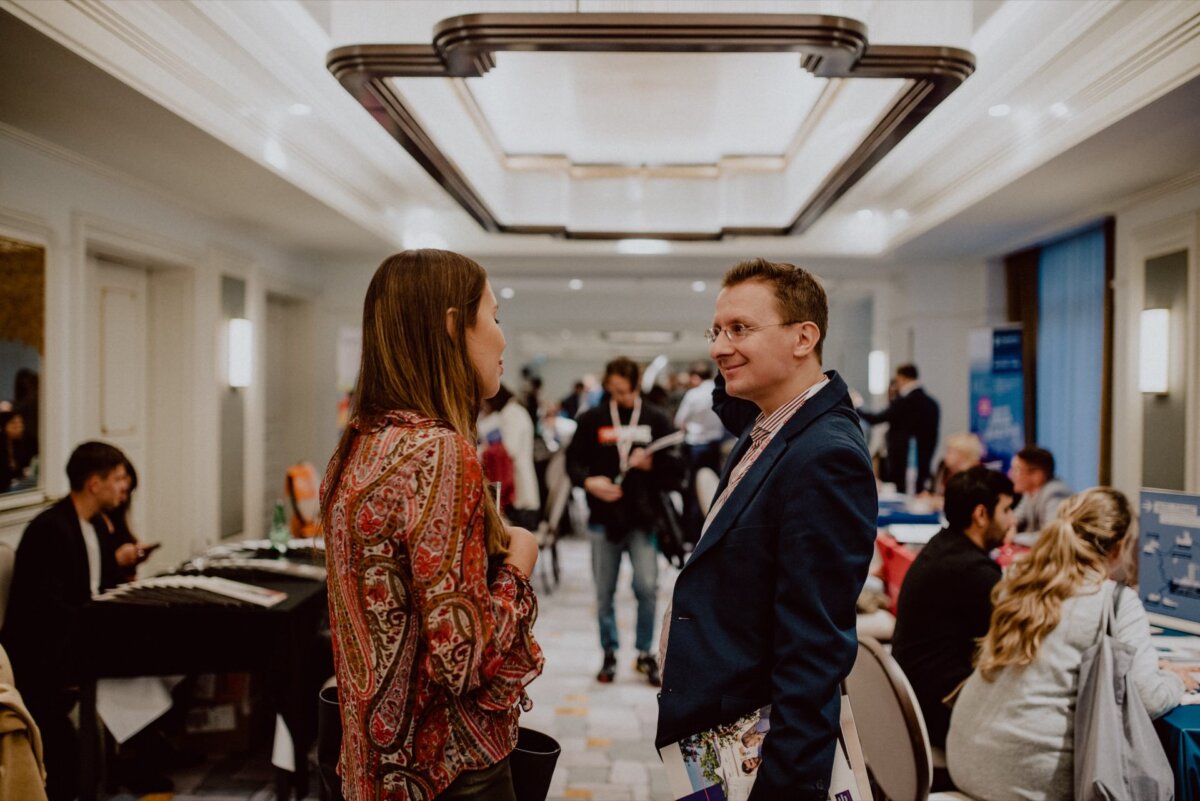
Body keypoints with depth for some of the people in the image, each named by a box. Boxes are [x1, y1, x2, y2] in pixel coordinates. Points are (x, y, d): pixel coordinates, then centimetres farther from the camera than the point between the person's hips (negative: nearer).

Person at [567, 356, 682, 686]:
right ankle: (609, 654, 25)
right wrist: (589, 481, -15)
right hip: (604, 518, 1)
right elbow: (573, 461, 5)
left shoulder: (656, 419, 3)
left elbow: (675, 469, 3)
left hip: (642, 517, -1)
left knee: (647, 588, -5)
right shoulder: (591, 419, 3)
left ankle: (645, 653, 15)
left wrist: (651, 463, -17)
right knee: (604, 592, 9)